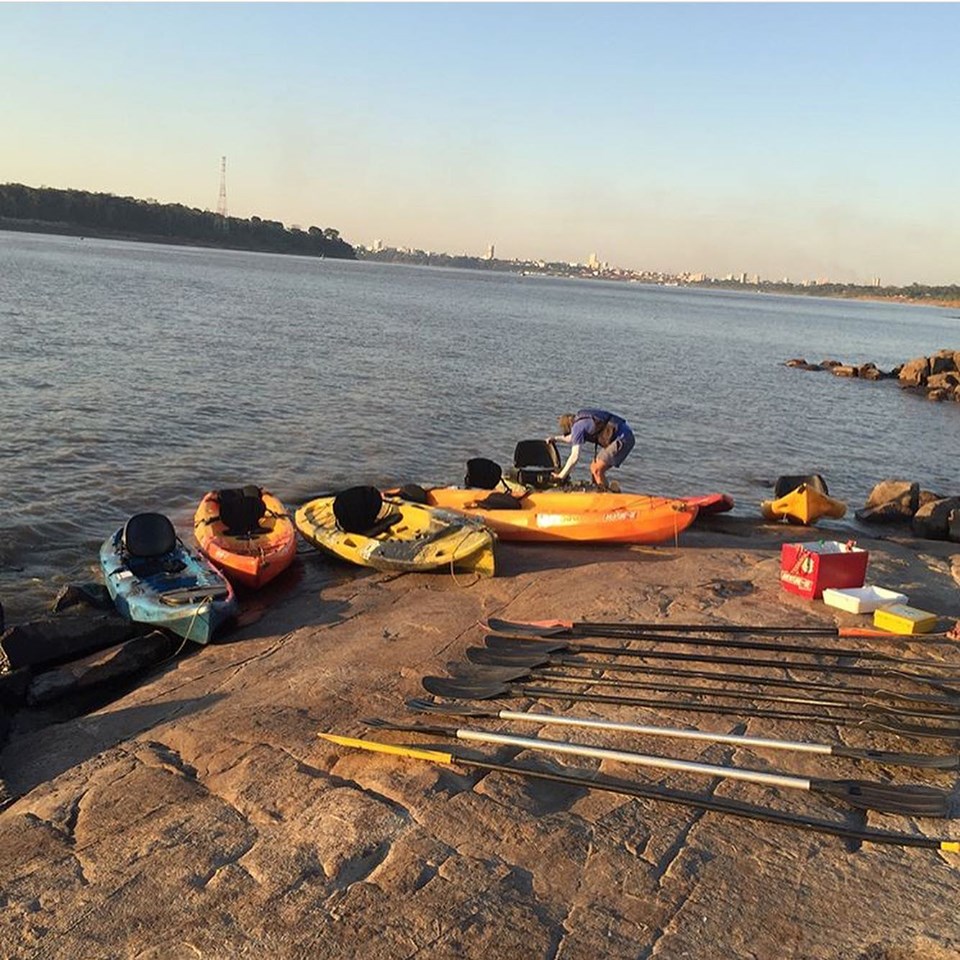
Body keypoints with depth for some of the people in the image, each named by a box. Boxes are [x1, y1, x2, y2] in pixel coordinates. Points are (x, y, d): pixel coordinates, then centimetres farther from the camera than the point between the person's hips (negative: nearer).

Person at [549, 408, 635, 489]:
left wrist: (561, 476, -8)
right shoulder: (581, 420, 15)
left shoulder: (577, 426, -11)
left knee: (597, 470, -12)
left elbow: (575, 457, -15)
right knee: (594, 468, 12)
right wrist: (556, 438, 37)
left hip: (622, 439, -10)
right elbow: (573, 438, 37)